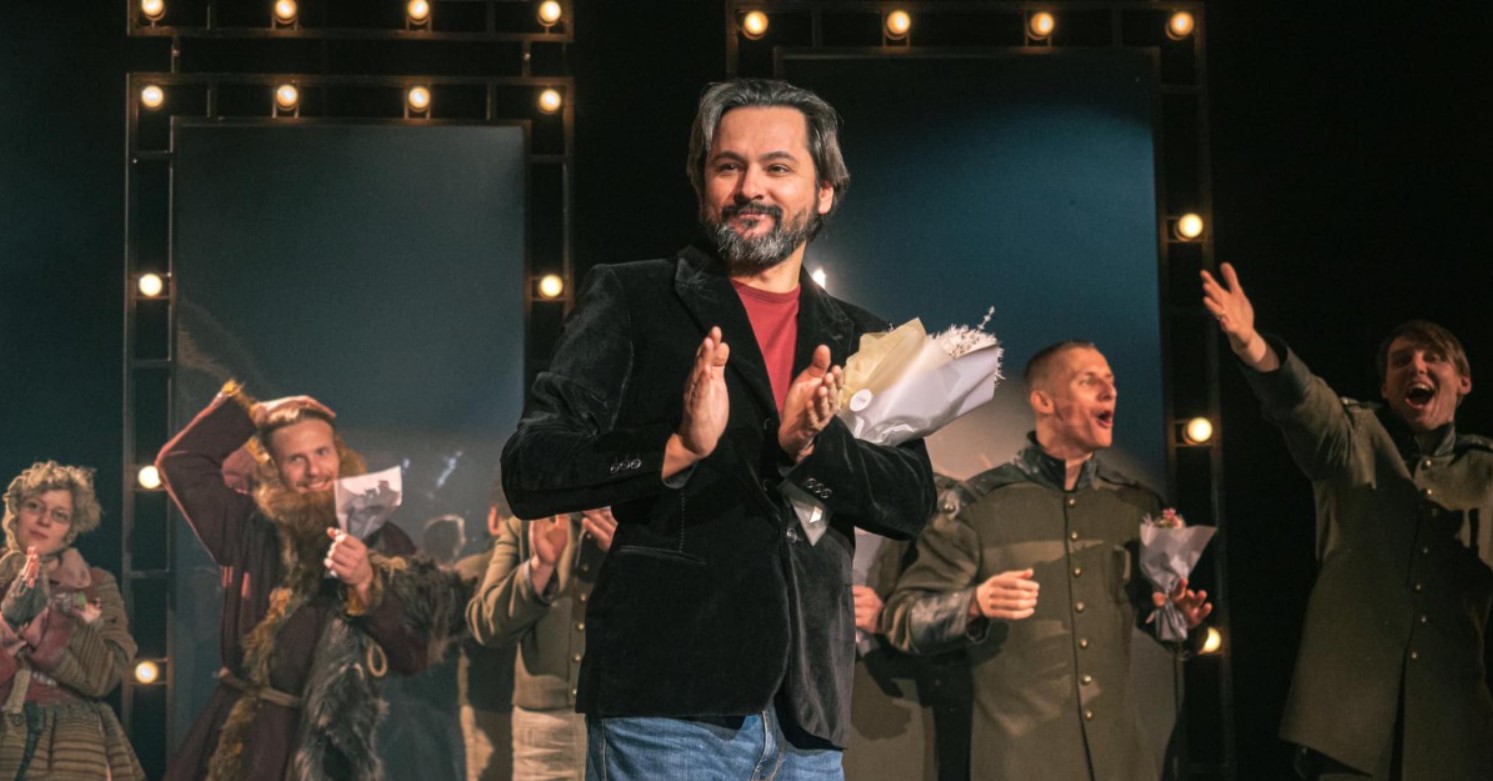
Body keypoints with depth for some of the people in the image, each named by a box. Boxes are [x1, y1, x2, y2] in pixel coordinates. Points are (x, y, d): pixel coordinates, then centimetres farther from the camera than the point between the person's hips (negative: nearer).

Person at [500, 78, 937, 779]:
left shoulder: (864, 344, 15)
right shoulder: (630, 300, 4)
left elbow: (914, 503, 5)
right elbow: (529, 472, -4)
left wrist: (812, 445, -14)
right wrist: (676, 448, -21)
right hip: (665, 706, -4)